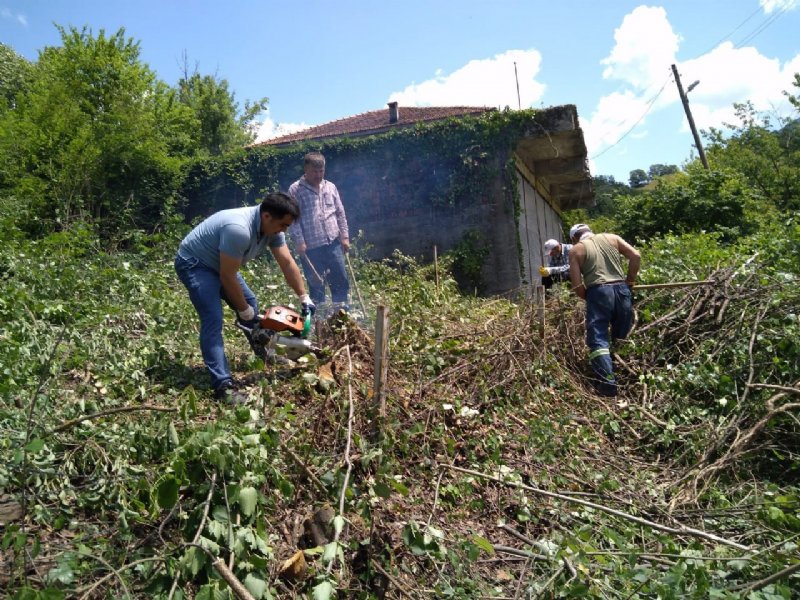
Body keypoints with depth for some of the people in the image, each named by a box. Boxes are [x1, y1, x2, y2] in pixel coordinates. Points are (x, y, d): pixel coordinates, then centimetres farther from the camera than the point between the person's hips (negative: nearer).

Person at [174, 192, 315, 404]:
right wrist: (244, 312, -18)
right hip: (194, 264, -9)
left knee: (250, 303, 17)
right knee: (213, 320, -21)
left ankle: (265, 355, 39)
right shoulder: (239, 229, -37)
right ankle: (223, 385, -23)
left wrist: (304, 298, -2)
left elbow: (287, 263, -2)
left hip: (218, 264, 9)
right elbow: (228, 277, -30)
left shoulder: (272, 227, -10)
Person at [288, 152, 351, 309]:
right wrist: (299, 241, -12)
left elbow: (340, 214, 14)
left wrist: (344, 236, 7)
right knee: (316, 285, 5)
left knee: (341, 281, 7)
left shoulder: (330, 187, 11)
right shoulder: (295, 190, -3)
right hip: (310, 247, -4)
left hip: (333, 243, 4)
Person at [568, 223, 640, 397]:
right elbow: (635, 255, 5)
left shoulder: (576, 249, 9)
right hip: (621, 289, 4)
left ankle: (608, 382, -13)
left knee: (598, 338, -2)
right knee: (622, 336, 16)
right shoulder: (612, 237, 17)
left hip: (598, 292, -4)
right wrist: (630, 280, 15)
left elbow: (577, 285, 1)